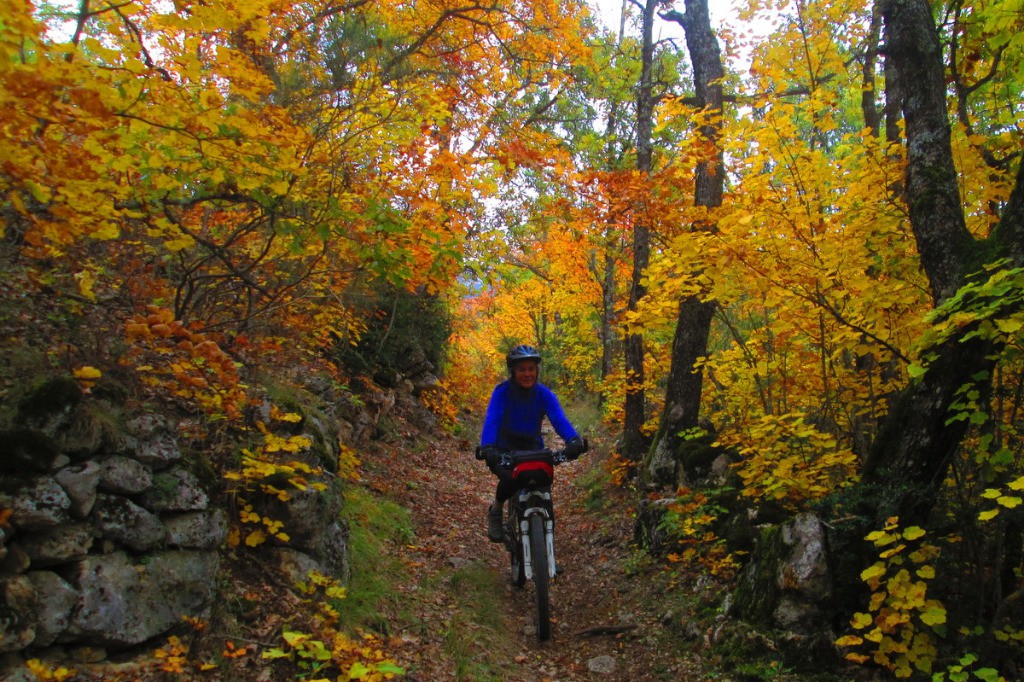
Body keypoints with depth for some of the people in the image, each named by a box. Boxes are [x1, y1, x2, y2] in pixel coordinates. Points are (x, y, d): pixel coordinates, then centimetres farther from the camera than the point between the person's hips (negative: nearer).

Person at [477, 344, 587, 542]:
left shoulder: (544, 394, -13)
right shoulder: (502, 391, -18)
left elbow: (559, 418, -28)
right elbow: (491, 420, -32)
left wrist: (573, 440, -49)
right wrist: (487, 447, -52)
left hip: (533, 447, 3)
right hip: (506, 447, -2)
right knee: (510, 479, -30)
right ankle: (495, 511, 2)